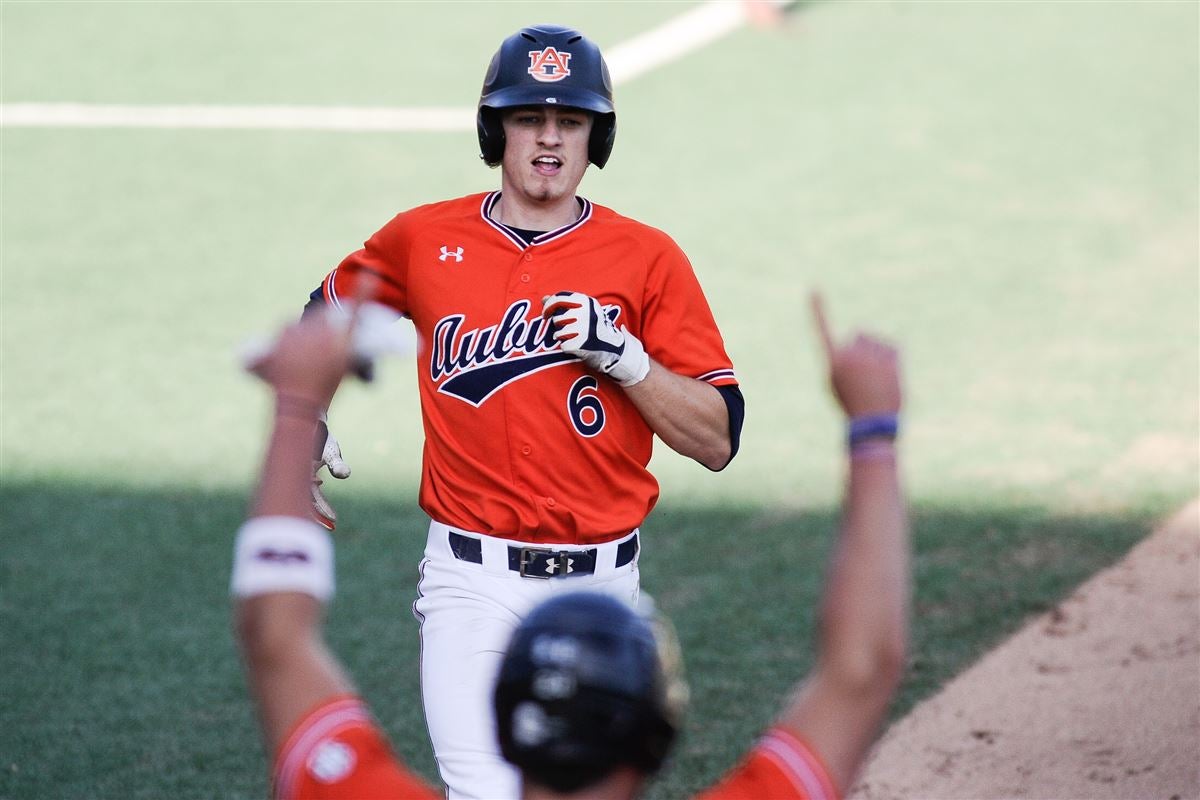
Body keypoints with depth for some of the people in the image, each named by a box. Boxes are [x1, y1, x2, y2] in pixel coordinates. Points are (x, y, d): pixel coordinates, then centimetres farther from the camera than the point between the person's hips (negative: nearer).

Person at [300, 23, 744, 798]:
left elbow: (718, 439, -4)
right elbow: (323, 320, 23)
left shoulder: (648, 259, -2)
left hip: (599, 587, 1)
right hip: (472, 582, -1)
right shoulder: (424, 239, 3)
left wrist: (622, 355, -17)